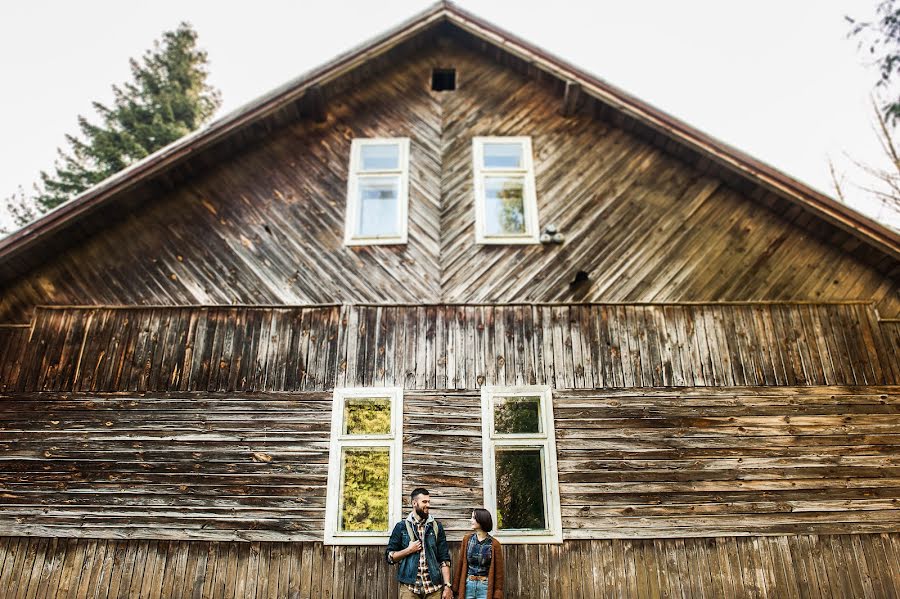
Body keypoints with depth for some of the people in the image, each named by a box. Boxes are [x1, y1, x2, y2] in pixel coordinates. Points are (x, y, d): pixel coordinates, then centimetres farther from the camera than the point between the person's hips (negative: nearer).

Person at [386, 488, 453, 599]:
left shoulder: (436, 527, 5)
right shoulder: (401, 527, 1)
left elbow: (444, 559, 4)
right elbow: (389, 556, 4)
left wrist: (447, 586, -4)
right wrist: (409, 550, -10)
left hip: (434, 588, 1)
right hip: (409, 588, -1)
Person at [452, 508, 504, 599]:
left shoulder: (494, 544, -6)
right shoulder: (467, 539, 1)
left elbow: (498, 571, -3)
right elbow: (460, 564, 5)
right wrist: (456, 588, 4)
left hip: (485, 586, -2)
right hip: (468, 585, 2)